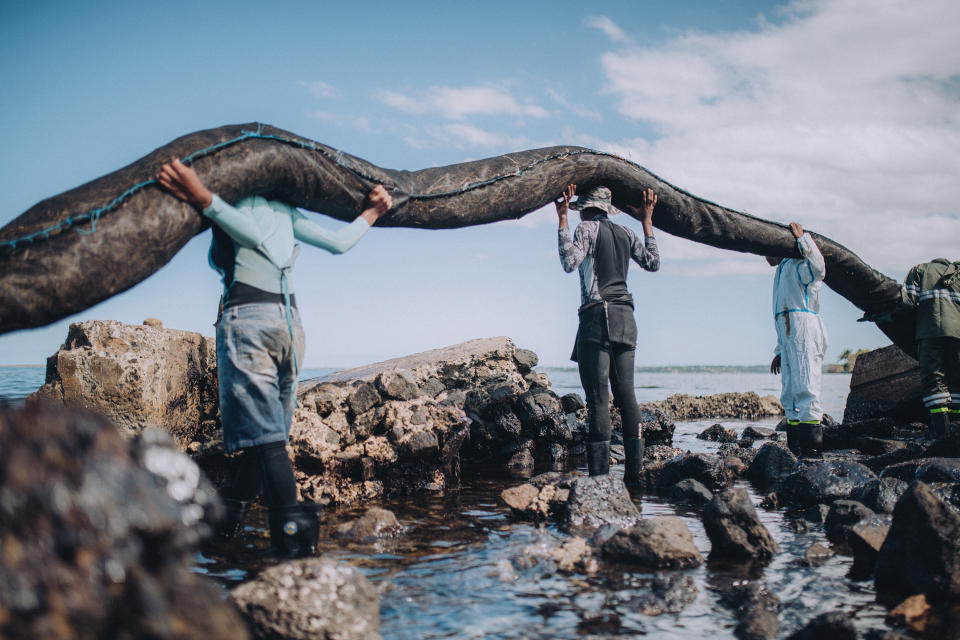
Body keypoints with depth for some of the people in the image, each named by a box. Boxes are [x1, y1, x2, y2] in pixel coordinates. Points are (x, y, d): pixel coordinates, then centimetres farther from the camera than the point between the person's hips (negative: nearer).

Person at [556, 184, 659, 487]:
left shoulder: (587, 228, -1)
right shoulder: (625, 233, 17)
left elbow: (570, 262, -14)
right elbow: (653, 262, 22)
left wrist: (562, 219, -9)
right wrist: (647, 221, 28)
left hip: (597, 315, -6)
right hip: (625, 317, 6)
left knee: (598, 395, -8)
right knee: (625, 393, 6)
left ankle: (599, 474, -12)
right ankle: (634, 470, 5)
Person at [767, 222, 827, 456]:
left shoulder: (797, 265, 4)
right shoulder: (783, 271, 31)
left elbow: (818, 267, -23)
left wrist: (801, 237, -14)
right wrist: (779, 352, 29)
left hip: (805, 334, -10)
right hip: (790, 339, 10)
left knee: (805, 389, -17)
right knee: (789, 396, 6)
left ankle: (812, 448, -21)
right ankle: (796, 451, 7)